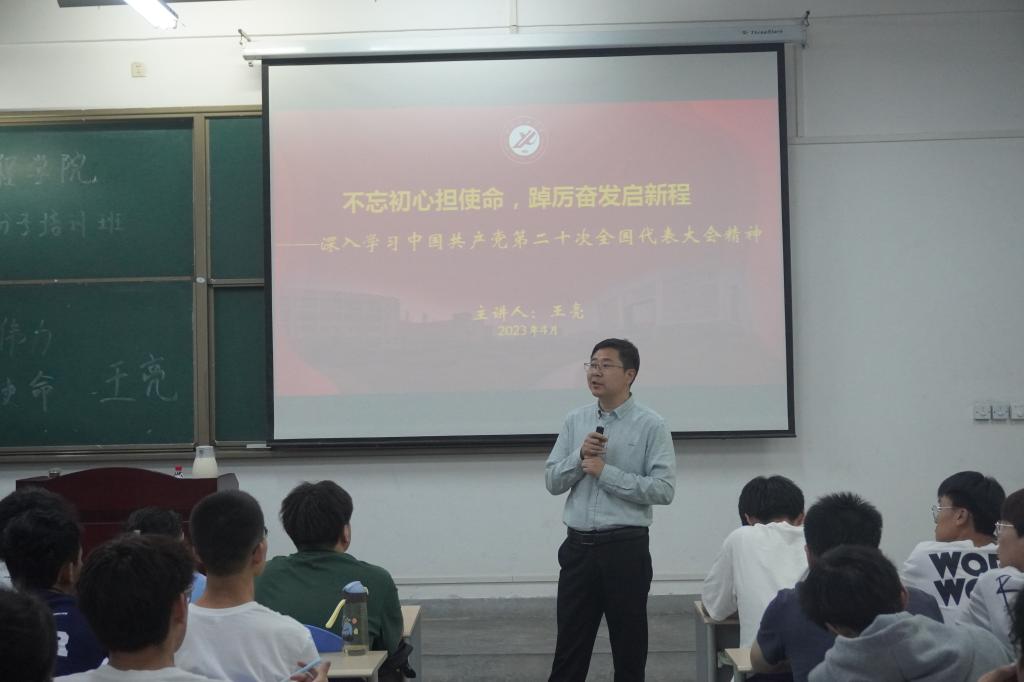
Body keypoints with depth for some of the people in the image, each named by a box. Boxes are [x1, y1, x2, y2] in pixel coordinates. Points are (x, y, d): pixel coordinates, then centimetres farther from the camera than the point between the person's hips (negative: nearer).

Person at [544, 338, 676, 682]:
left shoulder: (650, 425, -5)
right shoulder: (575, 421, 9)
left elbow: (664, 489, -14)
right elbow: (552, 481, 7)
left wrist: (606, 472, -15)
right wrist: (580, 456, -11)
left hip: (625, 548, -4)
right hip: (578, 547, 4)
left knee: (629, 648, 8)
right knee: (569, 649, 10)